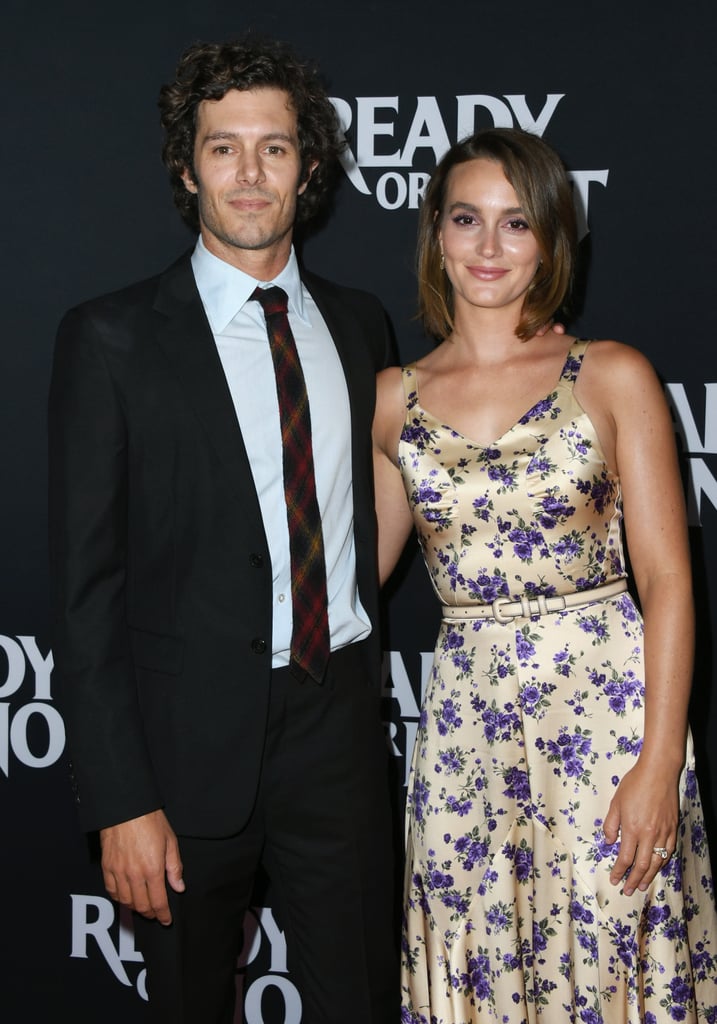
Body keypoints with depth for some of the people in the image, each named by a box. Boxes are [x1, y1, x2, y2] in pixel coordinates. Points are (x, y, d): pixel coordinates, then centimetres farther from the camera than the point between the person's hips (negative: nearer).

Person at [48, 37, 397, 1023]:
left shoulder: (357, 322, 7)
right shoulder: (112, 338, -7)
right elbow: (86, 580, -9)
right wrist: (119, 798, -13)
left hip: (339, 720, 3)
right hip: (193, 735, -3)